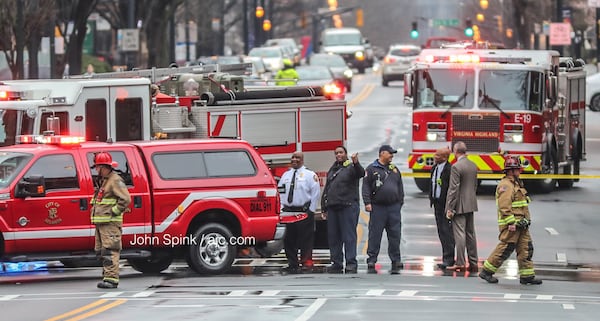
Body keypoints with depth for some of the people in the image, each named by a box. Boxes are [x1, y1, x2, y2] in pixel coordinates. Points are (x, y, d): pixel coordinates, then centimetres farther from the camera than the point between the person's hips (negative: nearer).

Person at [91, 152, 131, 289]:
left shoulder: (115, 180, -11)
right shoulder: (102, 181, 21)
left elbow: (126, 199, -19)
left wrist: (113, 212, -17)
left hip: (110, 223, -10)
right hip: (101, 223, 10)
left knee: (110, 251, -13)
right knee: (101, 251, 11)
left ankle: (111, 279, -16)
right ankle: (107, 277, 16)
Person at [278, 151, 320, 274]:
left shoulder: (310, 175, 1)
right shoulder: (286, 175, 16)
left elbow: (315, 193, -3)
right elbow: (280, 192, 17)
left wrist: (310, 210, -8)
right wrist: (281, 207, 5)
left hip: (304, 212, -5)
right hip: (288, 211, 5)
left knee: (305, 239, -5)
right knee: (289, 240, 5)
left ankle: (306, 263, -3)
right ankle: (292, 264, 10)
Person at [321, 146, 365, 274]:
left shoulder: (351, 167, 0)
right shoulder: (332, 170, 21)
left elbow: (360, 173, -24)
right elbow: (326, 190, 24)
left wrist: (356, 163, -44)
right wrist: (324, 207, 19)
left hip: (348, 207, -7)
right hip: (332, 208, 7)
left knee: (349, 237, -8)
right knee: (333, 237, 8)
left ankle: (351, 263, -9)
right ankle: (337, 263, 14)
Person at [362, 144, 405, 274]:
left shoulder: (394, 169, 17)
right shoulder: (371, 169, 3)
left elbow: (400, 187, 21)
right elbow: (366, 187, -2)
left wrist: (400, 202, 15)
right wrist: (367, 202, -10)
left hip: (394, 207, 4)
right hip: (378, 207, -4)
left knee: (395, 235, 2)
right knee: (375, 236, -3)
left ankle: (396, 262, 6)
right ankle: (371, 263, -1)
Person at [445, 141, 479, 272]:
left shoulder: (456, 167, -16)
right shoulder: (473, 166, 9)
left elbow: (453, 189, -17)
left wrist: (450, 208, -14)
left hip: (460, 205, -8)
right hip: (471, 205, 8)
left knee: (459, 234, -5)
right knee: (470, 234, 11)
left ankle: (460, 263, -6)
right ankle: (473, 263, 13)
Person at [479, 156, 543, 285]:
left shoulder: (516, 184, 20)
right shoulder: (505, 185, -14)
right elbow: (504, 206, -22)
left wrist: (526, 220, 24)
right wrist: (511, 223, -25)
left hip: (520, 224, 10)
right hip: (511, 225, -10)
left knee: (526, 249, 7)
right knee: (505, 248, -7)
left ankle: (527, 275, 9)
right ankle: (486, 271, 2)